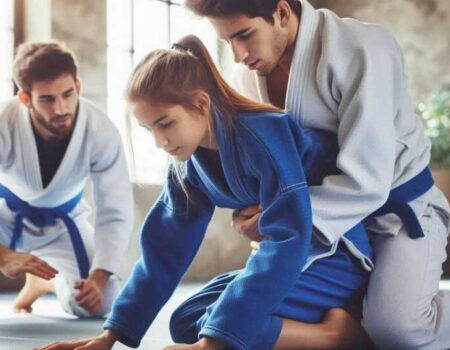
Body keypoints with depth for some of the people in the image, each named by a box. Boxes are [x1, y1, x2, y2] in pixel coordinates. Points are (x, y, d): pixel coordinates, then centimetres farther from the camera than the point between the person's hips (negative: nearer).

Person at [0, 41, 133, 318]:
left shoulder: (101, 132, -30)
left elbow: (116, 214, -21)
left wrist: (99, 277, -30)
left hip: (61, 220, 2)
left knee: (100, 303, -8)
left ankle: (44, 280, 25)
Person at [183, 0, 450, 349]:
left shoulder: (361, 50, -26)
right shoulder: (249, 74, -5)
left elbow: (366, 181, -30)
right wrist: (250, 213, -15)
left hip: (400, 210, -6)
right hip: (332, 218, 7)